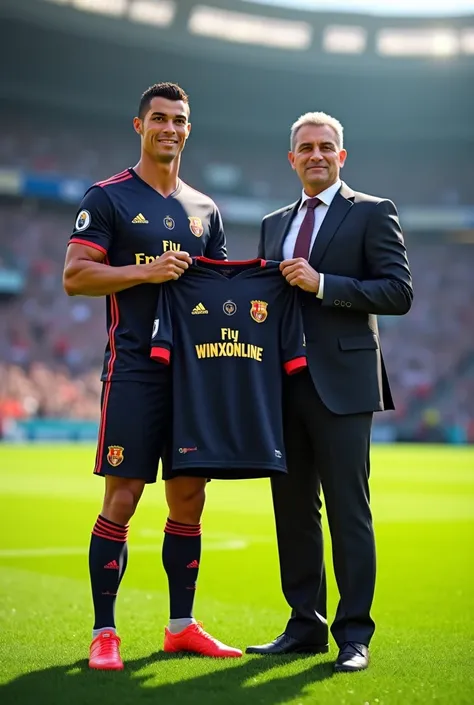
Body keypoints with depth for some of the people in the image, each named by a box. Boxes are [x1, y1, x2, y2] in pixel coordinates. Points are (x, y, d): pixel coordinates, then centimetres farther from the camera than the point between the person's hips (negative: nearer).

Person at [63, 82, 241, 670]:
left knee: (189, 498, 8)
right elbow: (75, 276, -7)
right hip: (134, 371, -5)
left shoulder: (204, 209, 17)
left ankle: (181, 626, 19)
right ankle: (104, 632, 4)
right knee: (122, 499, -6)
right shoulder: (107, 198, 0)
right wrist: (146, 271, -17)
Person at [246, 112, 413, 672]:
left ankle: (353, 634, 2)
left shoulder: (373, 213, 1)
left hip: (341, 383, -6)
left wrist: (321, 284, -15)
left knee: (348, 510, -4)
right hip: (285, 383, 6)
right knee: (293, 509, 9)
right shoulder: (274, 224, 20)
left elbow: (399, 293, -8)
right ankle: (305, 625, 19)